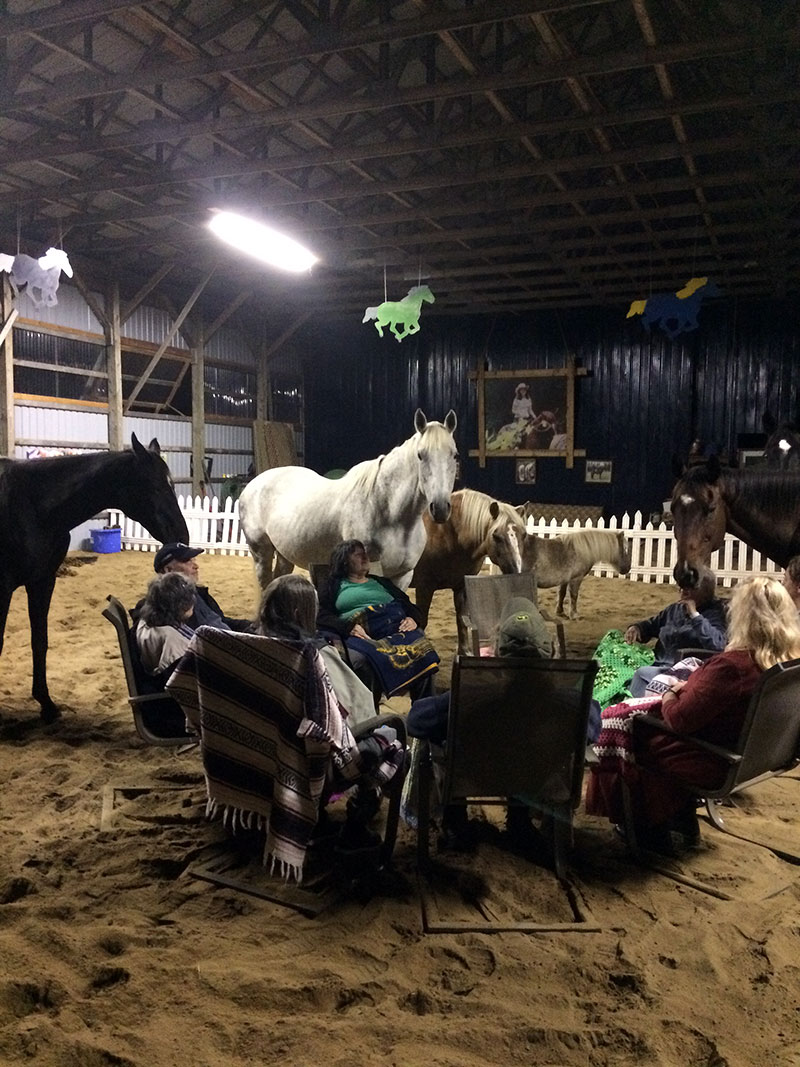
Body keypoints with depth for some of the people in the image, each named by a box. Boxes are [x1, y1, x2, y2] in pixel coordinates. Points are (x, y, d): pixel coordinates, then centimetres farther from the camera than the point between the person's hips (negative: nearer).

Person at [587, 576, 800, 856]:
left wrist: (668, 698, -4)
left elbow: (679, 719, -24)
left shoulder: (732, 665, -33)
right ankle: (680, 823, 28)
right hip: (746, 756, 8)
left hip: (710, 765, -8)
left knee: (615, 723, 10)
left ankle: (651, 828, 27)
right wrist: (690, 689, 6)